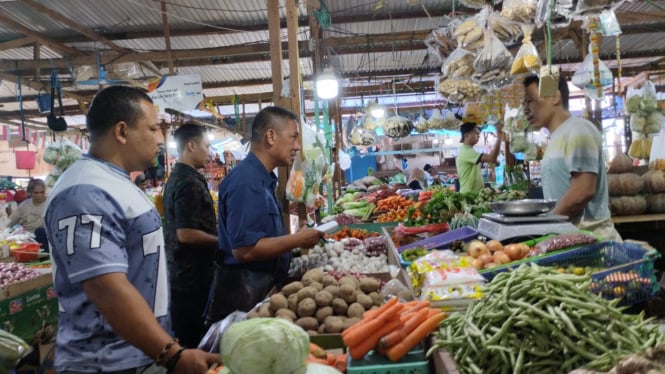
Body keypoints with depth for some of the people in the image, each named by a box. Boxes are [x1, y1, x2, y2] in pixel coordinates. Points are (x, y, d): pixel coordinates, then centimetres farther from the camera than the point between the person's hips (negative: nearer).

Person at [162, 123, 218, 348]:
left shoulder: (175, 178, 13)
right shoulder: (190, 182, -19)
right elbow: (186, 234, -24)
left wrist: (215, 237, 17)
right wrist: (222, 241, -12)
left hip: (179, 272, 10)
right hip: (193, 275, -10)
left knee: (183, 334, 17)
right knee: (193, 338, 1)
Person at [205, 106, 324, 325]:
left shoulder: (263, 179, 10)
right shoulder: (246, 181, -21)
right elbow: (244, 249, -27)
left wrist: (297, 241, 9)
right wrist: (298, 239, -18)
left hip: (264, 286, 10)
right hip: (244, 291, -10)